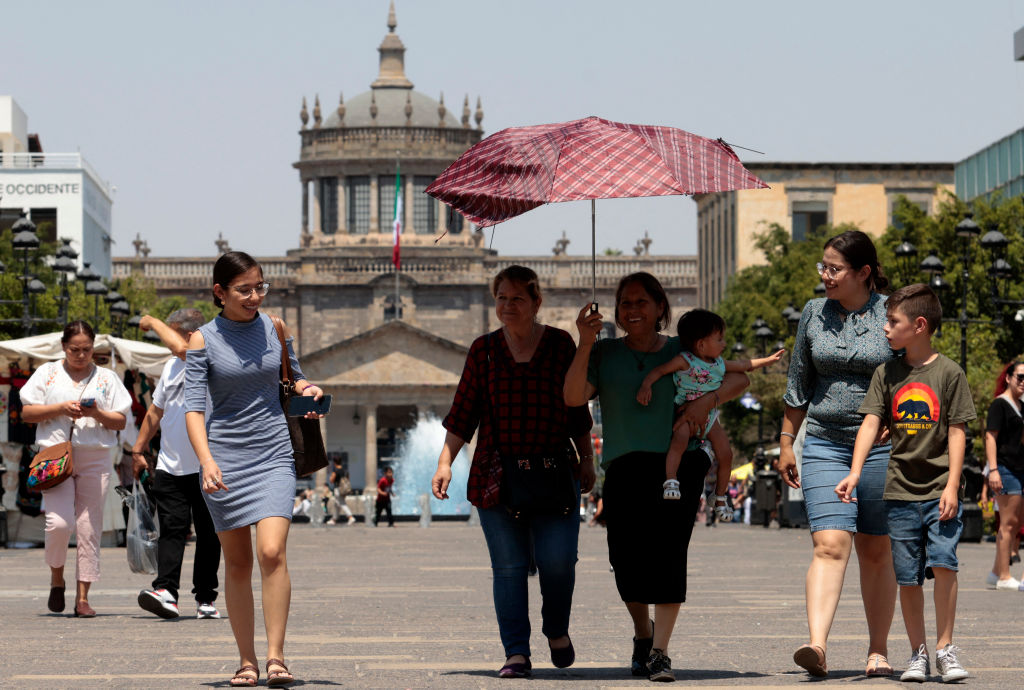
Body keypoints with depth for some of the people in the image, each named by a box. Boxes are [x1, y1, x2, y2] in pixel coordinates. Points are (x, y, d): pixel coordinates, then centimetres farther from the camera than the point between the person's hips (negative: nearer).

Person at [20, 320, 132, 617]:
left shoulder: (106, 378, 12)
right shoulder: (47, 373, 11)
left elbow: (121, 421, 9)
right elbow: (27, 412, 5)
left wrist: (98, 414, -11)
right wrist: (61, 408, -9)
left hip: (96, 459, 1)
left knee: (89, 528, -2)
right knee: (59, 523, -16)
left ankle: (82, 597, 3)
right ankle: (56, 578, 11)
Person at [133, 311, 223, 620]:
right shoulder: (172, 366, 14)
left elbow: (181, 348, -30)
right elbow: (156, 411, 24)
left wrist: (153, 323, -15)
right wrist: (138, 449, 24)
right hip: (170, 465, 5)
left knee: (208, 534, 3)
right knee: (172, 528, -9)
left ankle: (205, 597, 11)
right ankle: (165, 591, -20)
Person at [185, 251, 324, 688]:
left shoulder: (275, 328, 6)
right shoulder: (203, 340, -3)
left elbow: (292, 373, 23)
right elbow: (194, 407, -9)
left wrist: (306, 389, -2)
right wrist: (206, 461, -24)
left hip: (273, 454, 1)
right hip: (224, 457, -1)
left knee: (272, 553, -16)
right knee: (237, 563, 5)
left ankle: (275, 655, -14)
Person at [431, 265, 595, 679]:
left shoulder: (561, 345, 7)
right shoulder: (484, 350, 7)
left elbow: (577, 408, 14)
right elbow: (463, 413, 8)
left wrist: (586, 459, 12)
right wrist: (445, 462, 0)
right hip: (496, 474, 1)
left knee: (557, 559, -12)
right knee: (508, 567, -4)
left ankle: (557, 630, 15)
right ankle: (516, 654, 0)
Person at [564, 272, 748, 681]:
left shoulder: (681, 352, 12)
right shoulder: (605, 354, 11)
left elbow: (738, 379, 13)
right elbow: (574, 397, -3)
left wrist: (707, 400, -7)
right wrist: (585, 344, -15)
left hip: (679, 463, -1)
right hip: (626, 467, 1)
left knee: (668, 554, -14)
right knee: (628, 559, -7)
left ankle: (659, 652, -14)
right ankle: (642, 633, 22)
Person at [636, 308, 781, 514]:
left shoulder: (720, 364, 7)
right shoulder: (685, 361, -12)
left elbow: (745, 365, 22)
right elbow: (659, 371, -13)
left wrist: (769, 359, 24)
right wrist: (645, 386, -29)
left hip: (709, 415, 6)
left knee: (725, 454, -2)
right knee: (680, 440, -35)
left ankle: (720, 498, 14)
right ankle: (670, 481, -41)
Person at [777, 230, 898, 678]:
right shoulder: (814, 314, 7)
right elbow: (798, 386, 16)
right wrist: (786, 443, 15)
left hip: (880, 447, -1)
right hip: (824, 445, 1)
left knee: (877, 552, 7)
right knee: (830, 544, -14)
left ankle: (878, 650, 17)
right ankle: (817, 645, -26)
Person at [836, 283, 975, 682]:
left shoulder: (948, 373, -1)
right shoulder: (886, 374, 8)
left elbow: (957, 432, -2)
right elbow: (870, 424, 1)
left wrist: (952, 486, -10)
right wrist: (855, 473, -13)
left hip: (939, 491, -3)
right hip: (901, 492, 3)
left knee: (942, 562, -16)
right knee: (908, 577, 3)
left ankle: (945, 649, -6)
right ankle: (918, 654, 13)